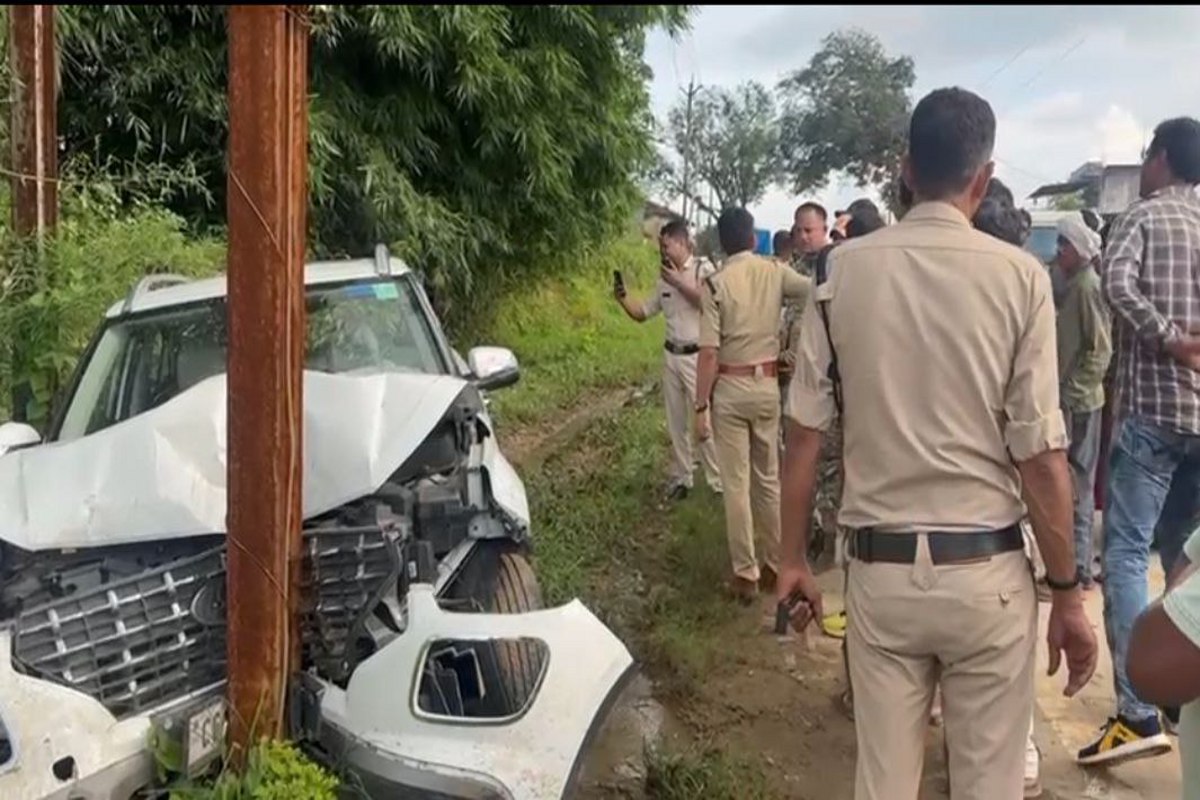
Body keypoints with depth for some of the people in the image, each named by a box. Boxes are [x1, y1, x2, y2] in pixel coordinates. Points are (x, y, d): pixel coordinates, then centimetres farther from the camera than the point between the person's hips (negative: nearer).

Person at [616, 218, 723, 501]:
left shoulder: (704, 269, -8)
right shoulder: (664, 278, 10)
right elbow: (642, 312, 15)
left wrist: (681, 283, -19)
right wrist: (623, 299, -3)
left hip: (697, 356, -6)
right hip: (671, 356, 6)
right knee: (676, 421, 12)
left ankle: (718, 480, 8)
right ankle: (681, 477, 23)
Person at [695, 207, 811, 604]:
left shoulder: (716, 283, -11)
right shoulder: (775, 273, -2)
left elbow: (709, 352, -14)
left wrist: (700, 406, -9)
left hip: (730, 388, -4)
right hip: (767, 385, 4)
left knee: (736, 483, 4)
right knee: (769, 478, 16)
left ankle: (745, 574, 11)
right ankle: (777, 564, 25)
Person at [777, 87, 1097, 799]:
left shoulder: (846, 269, -3)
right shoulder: (1018, 276, -8)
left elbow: (805, 432, -2)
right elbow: (1041, 455, -9)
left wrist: (793, 559, 8)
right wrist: (1068, 593, 2)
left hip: (881, 569, 2)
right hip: (988, 572, -1)